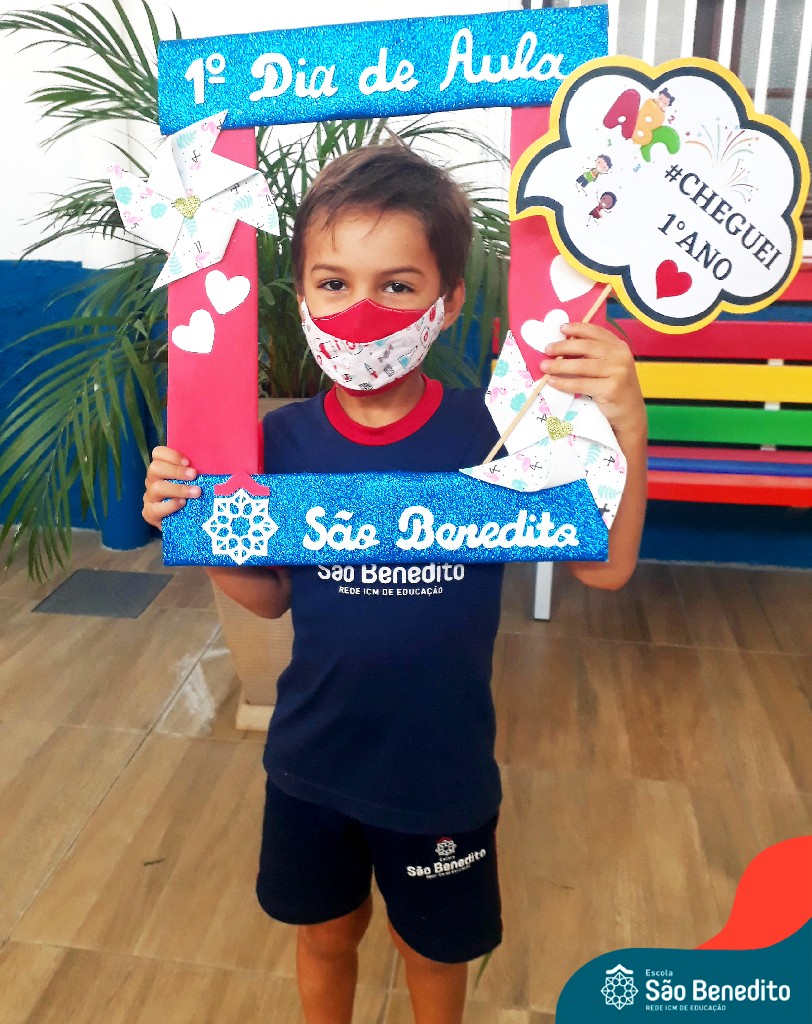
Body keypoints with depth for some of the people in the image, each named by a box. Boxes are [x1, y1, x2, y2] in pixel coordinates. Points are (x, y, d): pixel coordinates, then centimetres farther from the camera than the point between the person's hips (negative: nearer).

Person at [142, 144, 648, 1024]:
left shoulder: (488, 433, -20)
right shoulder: (282, 441, -12)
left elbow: (605, 566, -17)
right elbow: (269, 595, 0)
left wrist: (624, 428, -31)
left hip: (441, 769, -2)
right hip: (311, 761, 2)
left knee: (433, 949, 25)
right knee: (324, 933, 28)